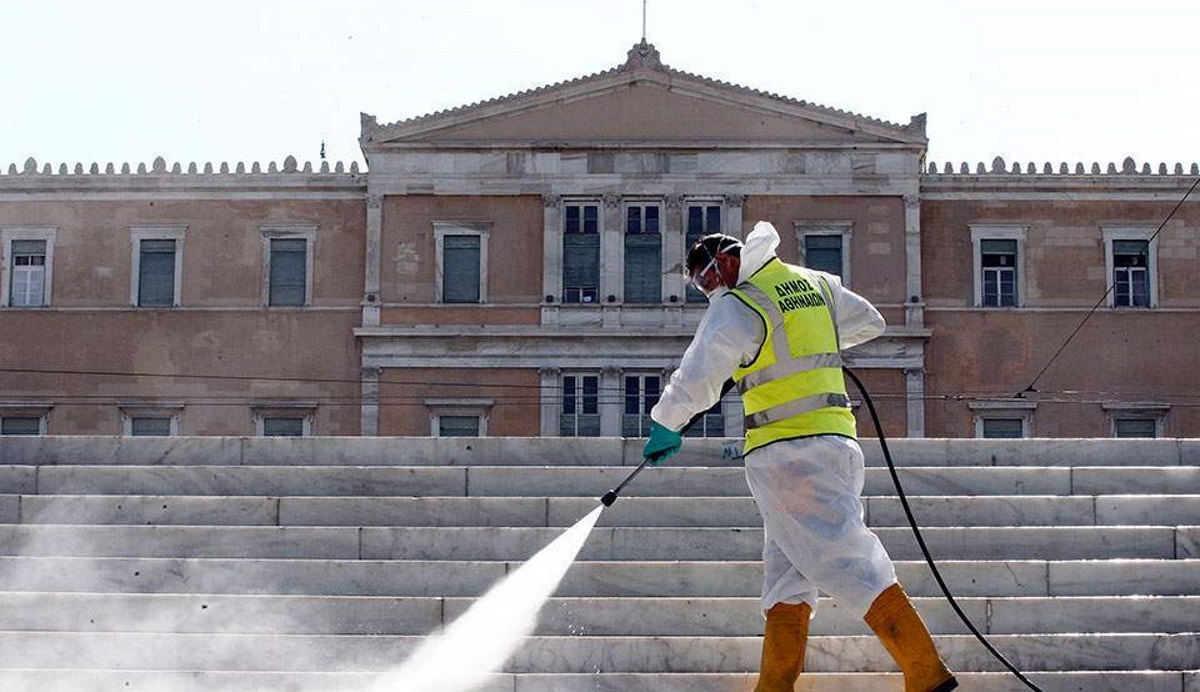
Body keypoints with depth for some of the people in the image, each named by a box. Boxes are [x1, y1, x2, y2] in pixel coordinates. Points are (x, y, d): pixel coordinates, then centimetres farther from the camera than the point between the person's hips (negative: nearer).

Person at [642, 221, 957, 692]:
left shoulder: (736, 307, -7)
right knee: (786, 573, 11)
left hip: (785, 451, -8)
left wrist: (666, 428, 3)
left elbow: (698, 379, -12)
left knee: (847, 558, -11)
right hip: (835, 439, 8)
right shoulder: (815, 284, 16)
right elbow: (869, 322, 30)